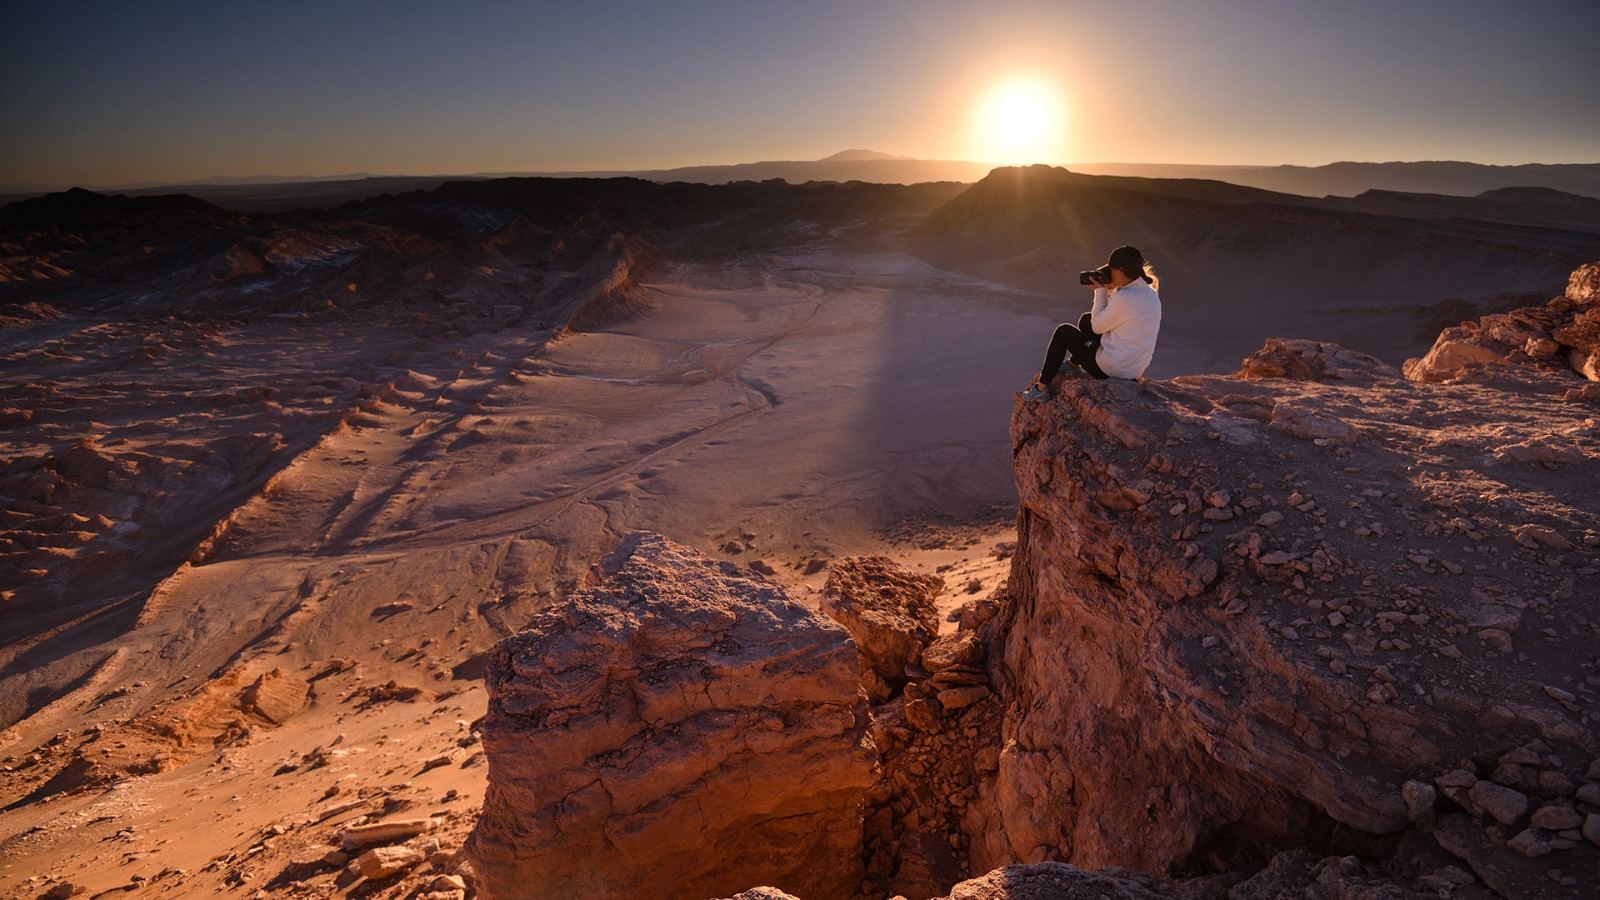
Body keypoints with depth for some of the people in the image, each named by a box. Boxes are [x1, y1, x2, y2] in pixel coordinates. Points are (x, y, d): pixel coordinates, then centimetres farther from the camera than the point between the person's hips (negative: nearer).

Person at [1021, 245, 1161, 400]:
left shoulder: (1124, 298, -24)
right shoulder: (1151, 294, 3)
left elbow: (1097, 327, -11)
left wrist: (1100, 290, -3)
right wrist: (1110, 290, 6)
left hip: (1110, 369, -8)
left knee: (1063, 331, 11)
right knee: (1086, 320, 24)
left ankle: (1042, 387, 17)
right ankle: (1073, 364, 45)